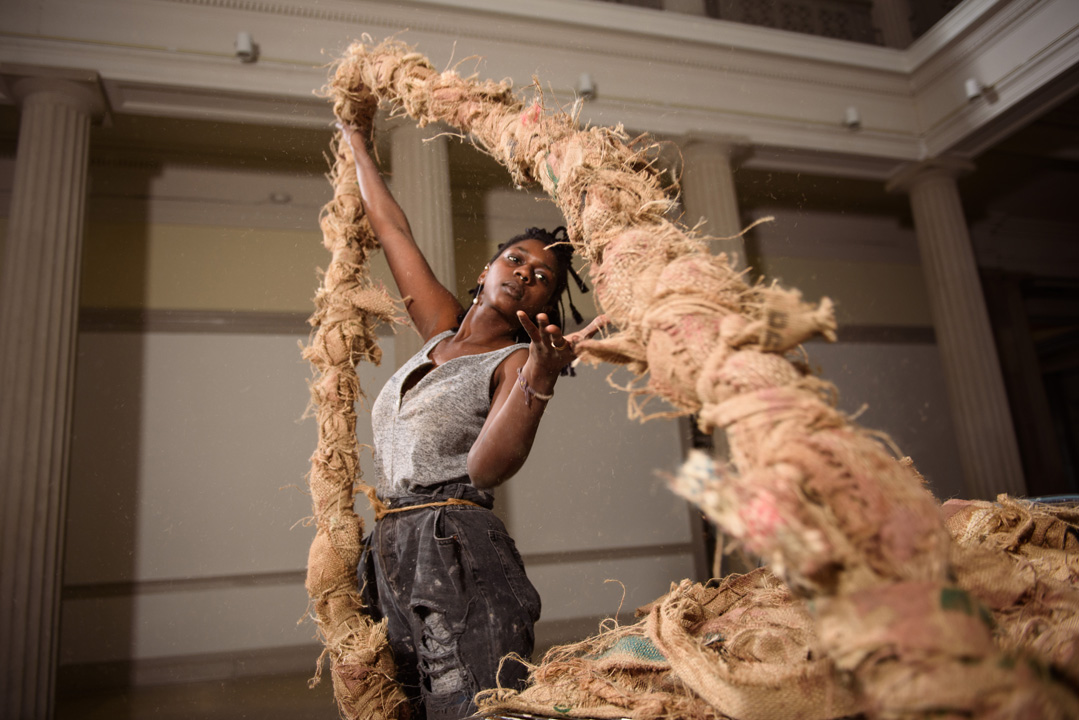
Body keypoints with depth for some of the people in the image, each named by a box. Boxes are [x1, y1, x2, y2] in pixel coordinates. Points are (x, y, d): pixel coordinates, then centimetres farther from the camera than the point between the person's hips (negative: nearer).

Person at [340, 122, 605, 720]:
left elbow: (487, 469, -21)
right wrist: (355, 142, 33)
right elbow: (392, 228, 23)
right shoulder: (442, 332, 14)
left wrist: (541, 377, -36)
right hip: (392, 556, 7)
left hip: (458, 556, -6)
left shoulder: (516, 362, -3)